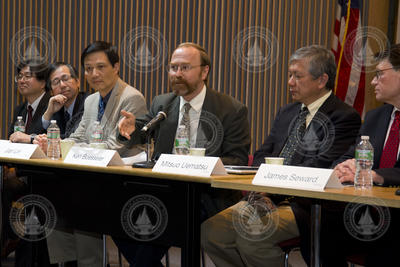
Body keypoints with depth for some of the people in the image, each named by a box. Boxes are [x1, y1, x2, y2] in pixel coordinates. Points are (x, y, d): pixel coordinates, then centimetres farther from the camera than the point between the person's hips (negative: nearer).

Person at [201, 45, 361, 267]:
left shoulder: (345, 117, -5)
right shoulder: (287, 112, 20)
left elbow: (318, 168, -16)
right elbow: (262, 155, 17)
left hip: (304, 205, -7)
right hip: (269, 198, 7)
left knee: (252, 236, -29)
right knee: (210, 230, -11)